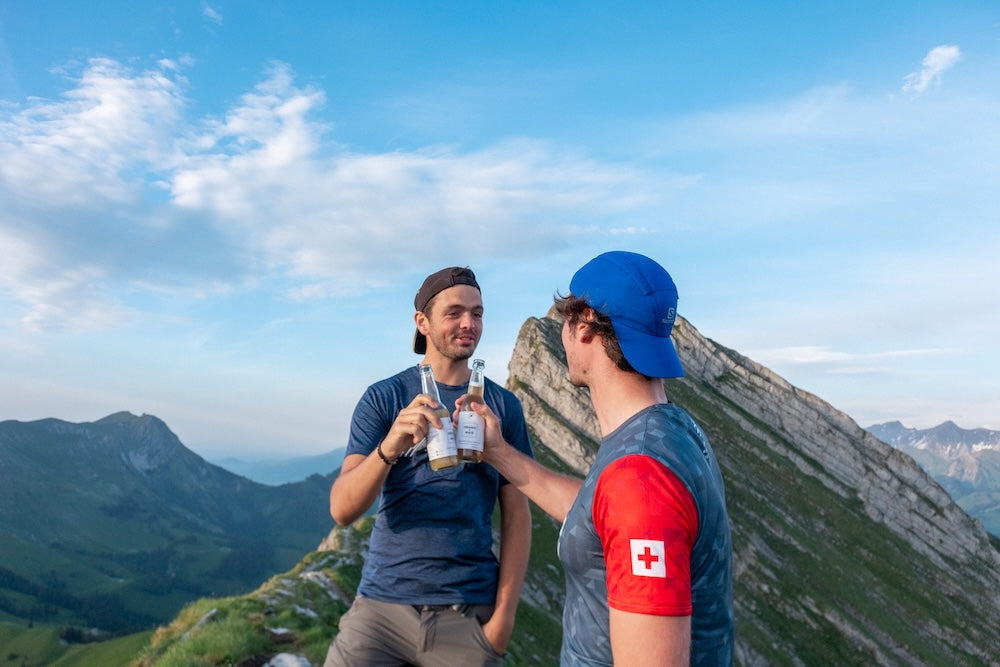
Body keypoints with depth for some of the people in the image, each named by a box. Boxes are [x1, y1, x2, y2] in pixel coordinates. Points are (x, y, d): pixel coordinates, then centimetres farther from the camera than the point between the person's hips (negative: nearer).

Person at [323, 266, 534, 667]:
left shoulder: (502, 405, 0)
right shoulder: (383, 397, -3)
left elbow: (517, 515, 0)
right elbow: (342, 510, -11)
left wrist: (504, 614, -6)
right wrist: (390, 446, -29)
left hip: (469, 613, 1)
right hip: (382, 604, 0)